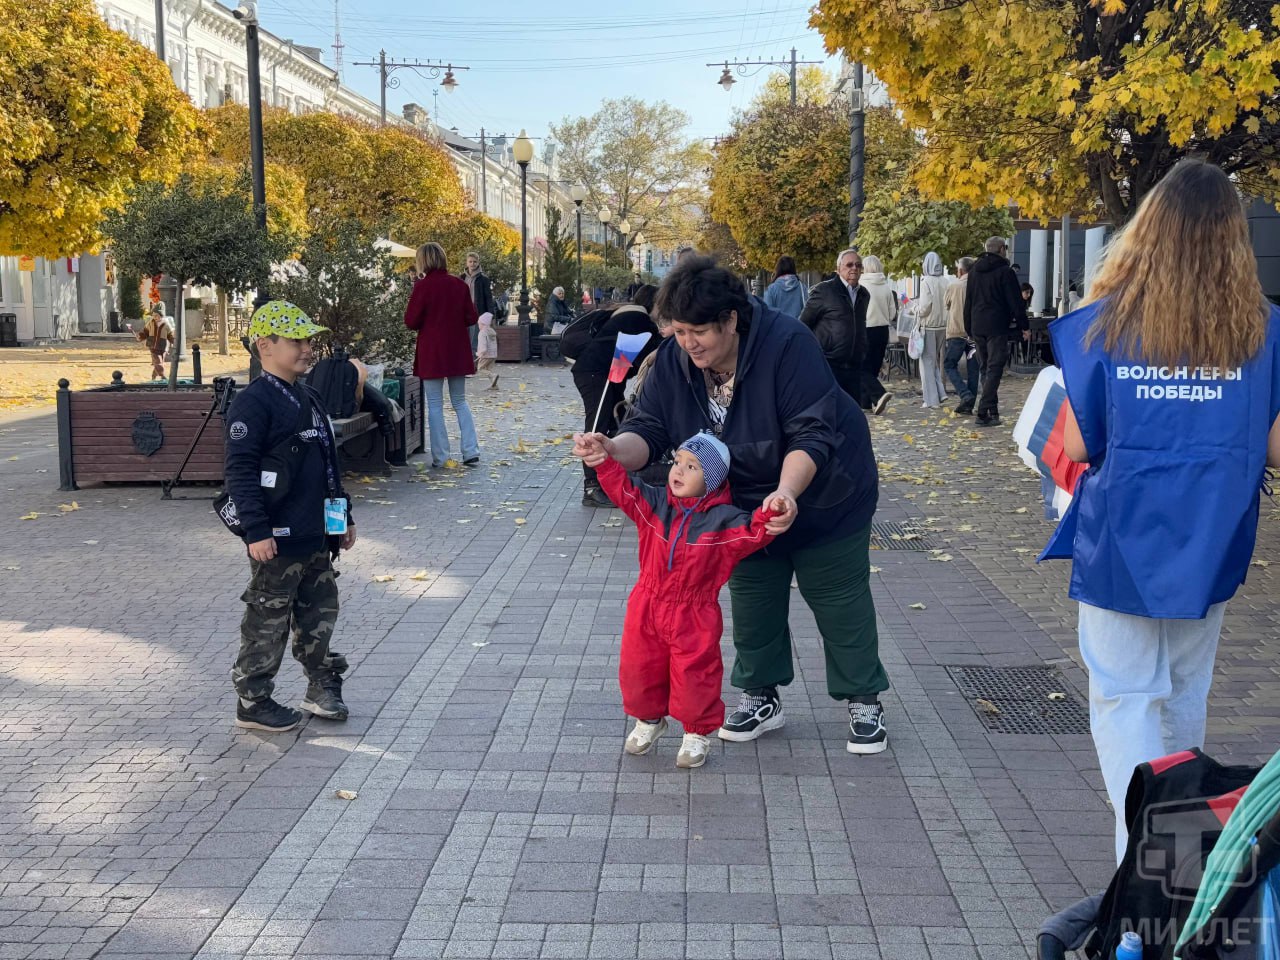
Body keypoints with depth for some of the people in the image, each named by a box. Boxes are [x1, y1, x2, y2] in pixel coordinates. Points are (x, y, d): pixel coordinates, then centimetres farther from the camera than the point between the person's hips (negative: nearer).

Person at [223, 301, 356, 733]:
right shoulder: (252, 403, -14)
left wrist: (343, 517, 23)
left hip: (316, 536, 9)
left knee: (320, 612, 16)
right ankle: (252, 702, 13)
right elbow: (239, 471, -19)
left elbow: (330, 464, 22)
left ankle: (322, 687, 30)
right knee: (267, 621, 1)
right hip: (277, 538, -8)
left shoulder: (309, 399, 14)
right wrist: (256, 531, -23)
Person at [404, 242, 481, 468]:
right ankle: (471, 451, 8)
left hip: (431, 353, -4)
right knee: (460, 401, 15)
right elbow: (472, 318, 3)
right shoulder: (459, 285, 0)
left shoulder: (423, 286, -12)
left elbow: (411, 321, -11)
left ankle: (440, 456, 4)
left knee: (435, 405, 4)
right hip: (457, 353, 4)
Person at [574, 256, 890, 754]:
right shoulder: (673, 360, -16)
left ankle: (864, 702, 22)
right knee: (753, 600, 12)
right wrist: (613, 450, -41)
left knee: (839, 599, 5)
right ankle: (761, 697, 29)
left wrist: (787, 493, -51)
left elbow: (813, 434, -35)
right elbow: (649, 430, -18)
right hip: (747, 502, 5)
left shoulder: (787, 344, -32)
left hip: (821, 496, -4)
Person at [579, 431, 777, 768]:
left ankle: (697, 733, 29)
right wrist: (605, 459, -27)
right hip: (646, 611, 4)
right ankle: (649, 720, 41)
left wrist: (768, 515, -46)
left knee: (694, 677, 3)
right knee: (639, 669, 15)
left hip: (694, 618, -4)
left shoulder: (723, 519, -14)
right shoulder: (654, 503, -5)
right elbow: (622, 488, -11)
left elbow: (754, 532, -25)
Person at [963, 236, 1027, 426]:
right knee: (994, 369, -7)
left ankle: (992, 411, 14)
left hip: (977, 327, 6)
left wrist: (968, 329, 23)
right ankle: (983, 413, -15)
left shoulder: (974, 271, 14)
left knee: (985, 368, 14)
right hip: (997, 326, -6)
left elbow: (968, 302, 18)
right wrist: (1024, 326, -1)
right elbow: (1015, 301, -8)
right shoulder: (1005, 271, -6)